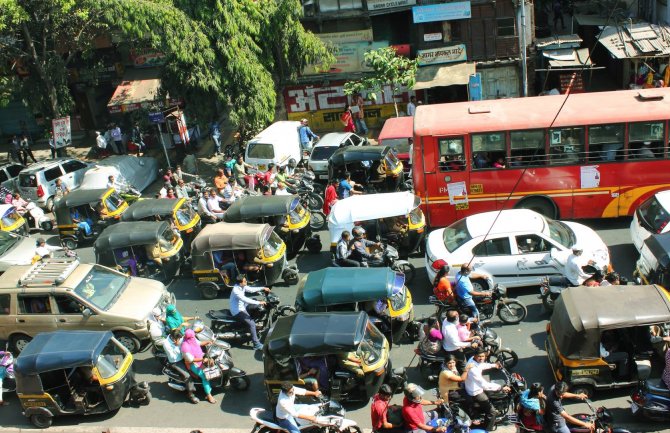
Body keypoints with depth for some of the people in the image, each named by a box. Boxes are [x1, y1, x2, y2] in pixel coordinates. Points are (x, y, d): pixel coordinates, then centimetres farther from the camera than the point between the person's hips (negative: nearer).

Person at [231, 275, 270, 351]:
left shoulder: (242, 286, -3)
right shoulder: (236, 290, -30)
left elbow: (251, 289, 7)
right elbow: (245, 300, -36)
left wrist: (263, 288, -3)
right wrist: (259, 302, -35)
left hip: (242, 306, 10)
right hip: (238, 311, -10)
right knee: (252, 324, -20)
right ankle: (256, 344, -15)